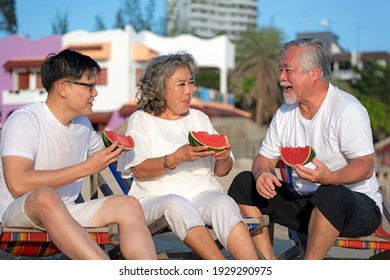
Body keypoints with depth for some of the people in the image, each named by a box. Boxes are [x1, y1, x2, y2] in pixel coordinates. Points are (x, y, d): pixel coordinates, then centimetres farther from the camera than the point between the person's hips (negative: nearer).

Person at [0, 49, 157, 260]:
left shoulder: (82, 122, 10)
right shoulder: (24, 121, -13)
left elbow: (99, 154, 31)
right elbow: (18, 184, -26)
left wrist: (112, 152, 6)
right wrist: (86, 168, -23)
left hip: (64, 213, 7)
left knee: (128, 205, -13)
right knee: (46, 196, -39)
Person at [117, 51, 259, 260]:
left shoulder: (199, 118, 23)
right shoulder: (140, 120, 10)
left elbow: (221, 171, 19)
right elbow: (139, 171, -6)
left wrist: (223, 158, -6)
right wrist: (178, 158, -21)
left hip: (203, 193, 3)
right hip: (157, 197, -3)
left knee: (223, 203, -32)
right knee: (175, 204, -38)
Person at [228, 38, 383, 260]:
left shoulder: (347, 110, -14)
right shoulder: (285, 113, 9)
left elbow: (365, 167, -19)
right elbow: (265, 158, 11)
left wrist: (329, 177, -39)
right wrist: (262, 173, -14)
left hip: (357, 203, -7)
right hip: (302, 201, 7)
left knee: (330, 194, -40)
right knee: (243, 183, -5)